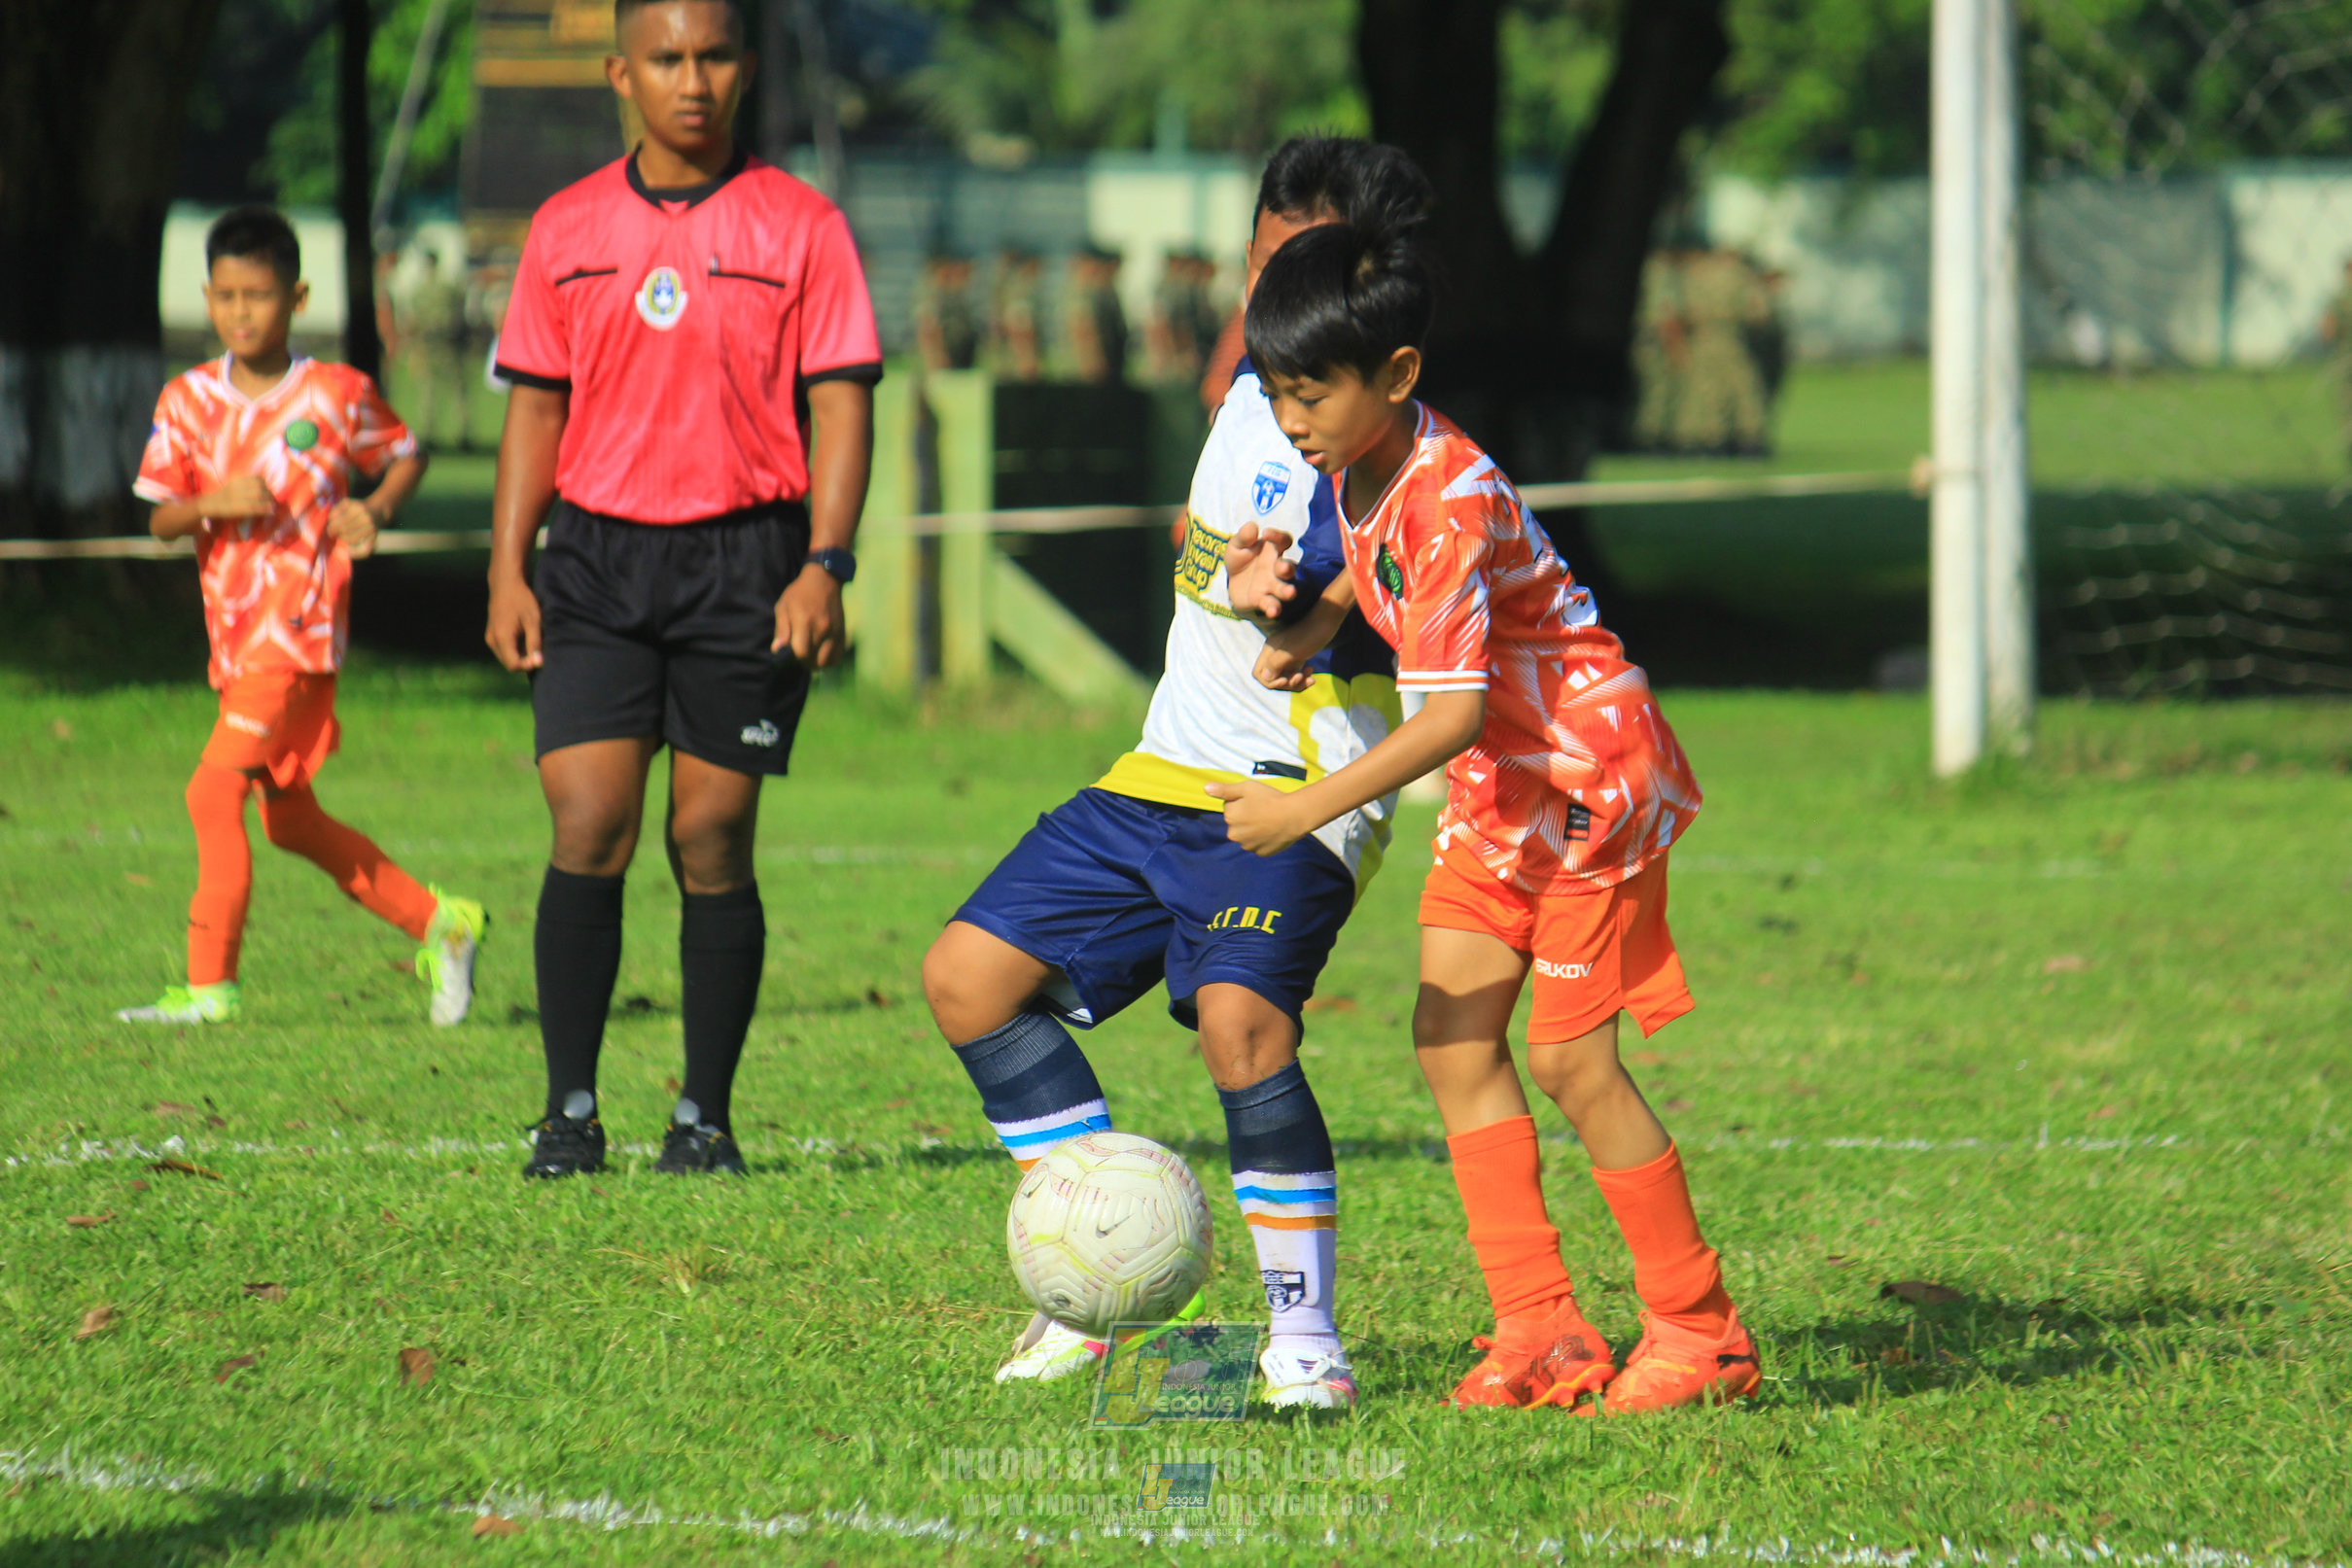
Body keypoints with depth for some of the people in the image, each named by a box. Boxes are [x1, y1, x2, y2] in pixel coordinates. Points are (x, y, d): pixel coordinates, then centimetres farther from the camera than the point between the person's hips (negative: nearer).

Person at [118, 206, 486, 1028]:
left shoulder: (337, 394, -5)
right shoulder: (188, 399, 5)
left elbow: (405, 456, 11)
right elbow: (160, 519, 4)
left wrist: (374, 511, -8)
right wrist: (214, 504, -16)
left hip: (300, 629, -6)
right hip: (235, 634, 6)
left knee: (215, 791, -16)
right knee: (289, 820, 14)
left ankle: (210, 984, -11)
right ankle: (437, 922, 28)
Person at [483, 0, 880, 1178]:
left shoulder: (800, 227, 1)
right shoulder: (567, 230, 9)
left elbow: (841, 406, -1)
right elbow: (535, 407, 13)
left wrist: (824, 567, -12)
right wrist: (508, 568, 4)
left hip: (743, 556, -2)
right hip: (597, 553, 2)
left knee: (712, 842, 0)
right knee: (587, 830, -9)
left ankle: (706, 1117, 10)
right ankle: (569, 1112, -3)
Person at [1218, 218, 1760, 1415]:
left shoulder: (1449, 502, -29)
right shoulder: (1356, 465, -1)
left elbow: (1453, 713, -33)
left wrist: (1311, 810, -35)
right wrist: (1304, 625, 3)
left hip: (1587, 773, -9)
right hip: (1498, 783, 9)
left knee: (1569, 1057, -7)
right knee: (1451, 1033, 0)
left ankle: (1702, 1334, 5)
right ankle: (1540, 1333, 2)